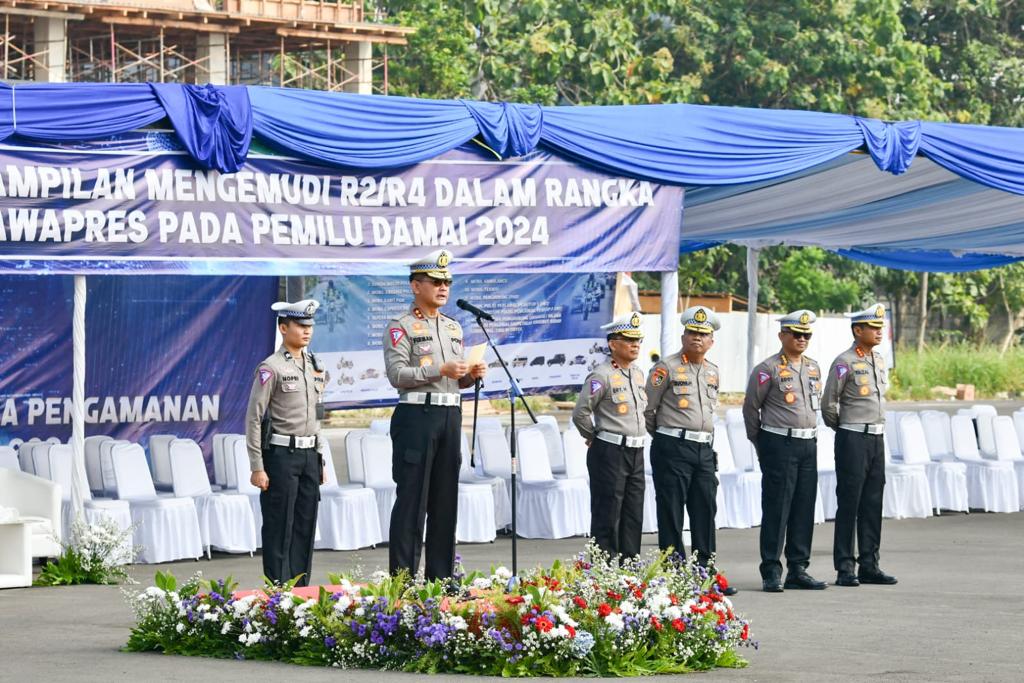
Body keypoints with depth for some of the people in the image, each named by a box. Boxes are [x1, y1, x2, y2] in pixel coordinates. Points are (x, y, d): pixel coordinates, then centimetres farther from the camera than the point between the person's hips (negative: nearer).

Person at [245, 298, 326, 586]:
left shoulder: (314, 366, 12)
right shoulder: (271, 368, -9)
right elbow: (254, 418, -11)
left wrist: (319, 458, 17)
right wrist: (257, 467, -14)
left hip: (309, 455, 7)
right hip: (281, 455, -6)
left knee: (306, 527, 7)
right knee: (280, 529, -4)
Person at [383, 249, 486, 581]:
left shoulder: (454, 328, 19)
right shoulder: (401, 327, -3)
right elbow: (397, 374, -14)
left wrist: (471, 375, 1)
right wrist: (440, 370, -20)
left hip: (450, 416, 7)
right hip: (417, 416, -7)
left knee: (445, 498, 8)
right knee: (412, 499, -6)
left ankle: (441, 575, 13)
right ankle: (402, 577, -4)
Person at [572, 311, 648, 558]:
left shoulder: (638, 374, 12)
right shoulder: (602, 375, -13)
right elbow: (580, 413, -13)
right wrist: (594, 437, -1)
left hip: (636, 453, 8)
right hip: (610, 452, -8)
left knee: (633, 517, 10)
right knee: (607, 517, -4)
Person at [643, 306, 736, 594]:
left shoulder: (712, 371, 14)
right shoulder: (667, 367, -5)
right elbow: (646, 408, -1)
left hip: (704, 450, 6)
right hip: (672, 449, -6)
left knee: (706, 511, 6)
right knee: (671, 513, -3)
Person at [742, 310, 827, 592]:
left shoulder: (813, 367, 12)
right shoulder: (768, 369, -8)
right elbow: (750, 407, -2)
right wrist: (761, 444, 5)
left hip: (808, 444, 6)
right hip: (779, 444, -6)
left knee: (804, 509, 7)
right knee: (776, 509, -5)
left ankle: (798, 569, 13)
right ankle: (771, 572, -2)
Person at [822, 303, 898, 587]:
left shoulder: (879, 361, 13)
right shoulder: (845, 362, -10)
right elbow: (828, 404, -7)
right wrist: (845, 430, 5)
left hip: (877, 438, 7)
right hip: (853, 440, -7)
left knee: (872, 504, 8)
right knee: (849, 504, -4)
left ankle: (869, 566, 13)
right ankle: (844, 569, -2)